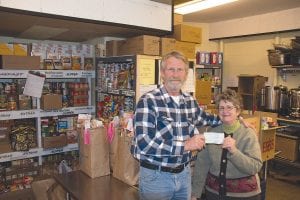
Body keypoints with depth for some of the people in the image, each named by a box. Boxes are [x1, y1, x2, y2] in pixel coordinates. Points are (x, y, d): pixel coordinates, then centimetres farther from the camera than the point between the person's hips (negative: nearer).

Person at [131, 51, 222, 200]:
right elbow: (143, 144, -26)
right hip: (156, 176, -5)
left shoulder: (190, 101, 2)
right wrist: (185, 145, -25)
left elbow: (204, 118, 23)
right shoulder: (148, 101, -18)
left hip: (184, 173, 6)